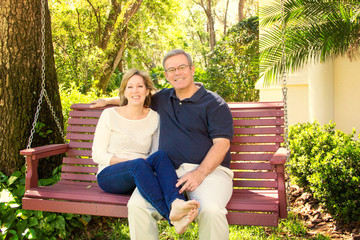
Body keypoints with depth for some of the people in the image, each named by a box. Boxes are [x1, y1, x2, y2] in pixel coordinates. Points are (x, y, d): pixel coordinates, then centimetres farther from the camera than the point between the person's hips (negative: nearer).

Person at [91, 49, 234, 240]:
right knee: (137, 205, -25)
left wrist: (199, 173, -18)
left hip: (209, 169, -3)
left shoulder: (214, 103, 5)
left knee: (210, 210, -36)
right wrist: (109, 100, 47)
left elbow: (222, 144, -4)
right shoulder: (163, 98, 23)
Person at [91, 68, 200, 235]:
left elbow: (156, 152, 13)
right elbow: (97, 155, -2)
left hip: (138, 176, 2)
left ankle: (176, 203, -52)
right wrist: (132, 161, -16)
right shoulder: (110, 115, 2)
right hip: (109, 175, -2)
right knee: (139, 163, -36)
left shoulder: (154, 118, 10)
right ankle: (171, 216, -51)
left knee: (159, 155, -30)